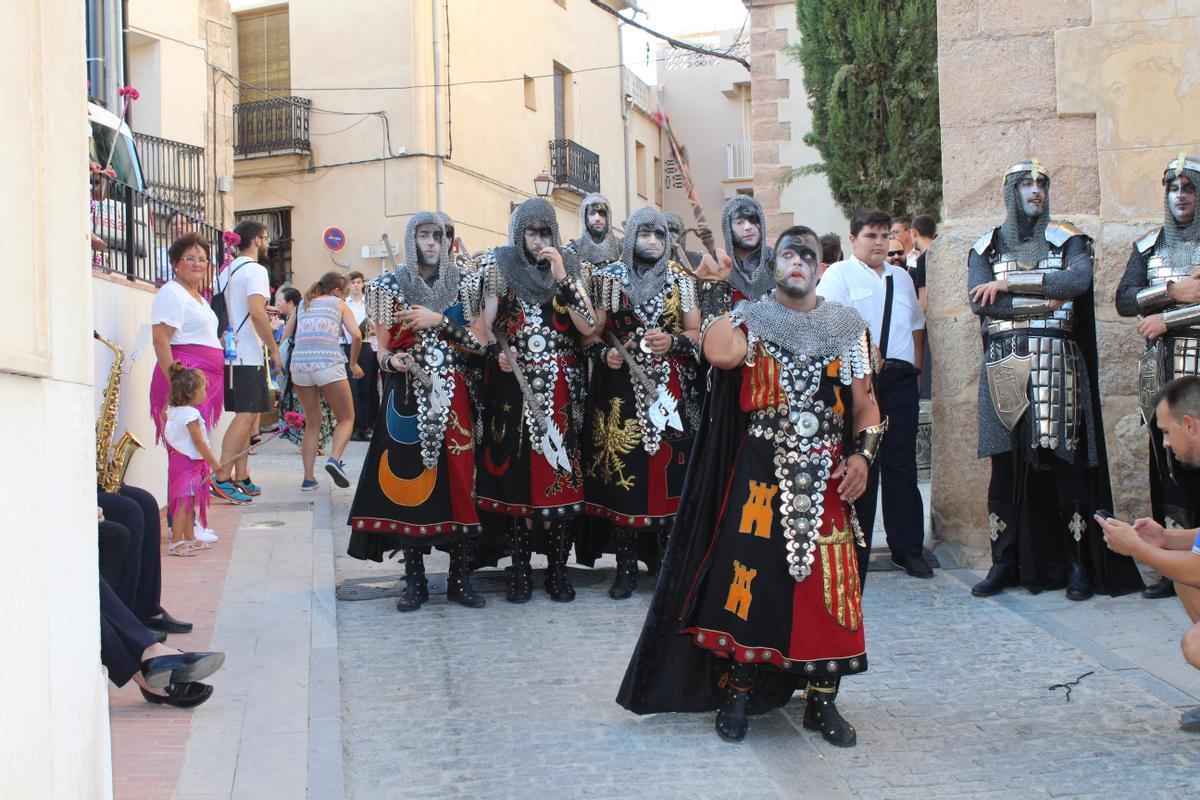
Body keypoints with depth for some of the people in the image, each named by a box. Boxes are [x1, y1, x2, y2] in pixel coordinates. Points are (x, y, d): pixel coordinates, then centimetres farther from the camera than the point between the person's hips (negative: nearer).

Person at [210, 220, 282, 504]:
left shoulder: (226, 271, 19)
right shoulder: (255, 270, -9)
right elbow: (256, 312, -20)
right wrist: (274, 348, -14)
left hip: (229, 353, 9)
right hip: (249, 355, -9)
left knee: (245, 416, 12)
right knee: (247, 415, -12)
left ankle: (241, 479, 12)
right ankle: (222, 478, -19)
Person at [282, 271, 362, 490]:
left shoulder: (303, 304, 23)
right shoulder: (339, 304, 14)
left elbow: (285, 337, 15)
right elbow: (356, 335, -1)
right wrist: (353, 363, 12)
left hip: (299, 364, 4)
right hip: (328, 363, -4)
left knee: (312, 422, 16)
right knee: (346, 418, 9)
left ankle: (308, 478, 7)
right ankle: (334, 458, -18)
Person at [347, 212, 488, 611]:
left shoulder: (462, 284, 9)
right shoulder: (391, 286, 7)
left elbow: (480, 340, 1)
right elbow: (382, 350, 7)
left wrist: (439, 320, -11)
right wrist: (392, 361, -15)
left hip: (453, 397, 1)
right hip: (408, 398, -1)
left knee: (457, 479, -3)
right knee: (410, 479, -4)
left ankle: (460, 578, 4)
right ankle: (415, 581, 4)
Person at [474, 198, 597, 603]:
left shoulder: (571, 267, 9)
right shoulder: (500, 266, 6)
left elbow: (588, 326, -3)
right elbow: (483, 324, 2)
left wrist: (563, 279, -10)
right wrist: (497, 351, -18)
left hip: (562, 390, 1)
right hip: (514, 386, -1)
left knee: (560, 472, -1)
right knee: (518, 473, -3)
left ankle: (558, 568, 7)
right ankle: (520, 569, 5)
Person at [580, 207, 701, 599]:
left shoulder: (681, 280, 8)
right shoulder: (608, 278, 6)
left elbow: (697, 332, 7)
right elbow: (591, 332, 6)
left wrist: (673, 341, -12)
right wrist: (604, 352, -13)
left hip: (670, 390, 1)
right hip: (621, 392, -1)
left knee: (668, 470, -2)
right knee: (621, 474, -3)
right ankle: (627, 564, 4)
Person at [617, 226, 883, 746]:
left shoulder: (847, 327, 10)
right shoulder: (750, 319, 4)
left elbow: (864, 401, 9)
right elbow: (720, 355, -19)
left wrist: (862, 454, -7)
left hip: (827, 477, 2)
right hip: (760, 474, -2)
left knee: (827, 583, 1)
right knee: (749, 579, -4)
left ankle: (822, 701, 12)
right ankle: (738, 694, 11)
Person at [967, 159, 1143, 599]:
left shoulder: (1066, 240, 10)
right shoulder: (987, 246, 13)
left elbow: (1079, 281, -11)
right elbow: (978, 302, -4)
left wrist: (1008, 285, -12)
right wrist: (1044, 302, -9)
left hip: (1056, 364, -1)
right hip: (1004, 365, 1)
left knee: (1065, 462, -4)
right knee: (1006, 463, 0)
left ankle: (1078, 564, 1)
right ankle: (1004, 563, 6)